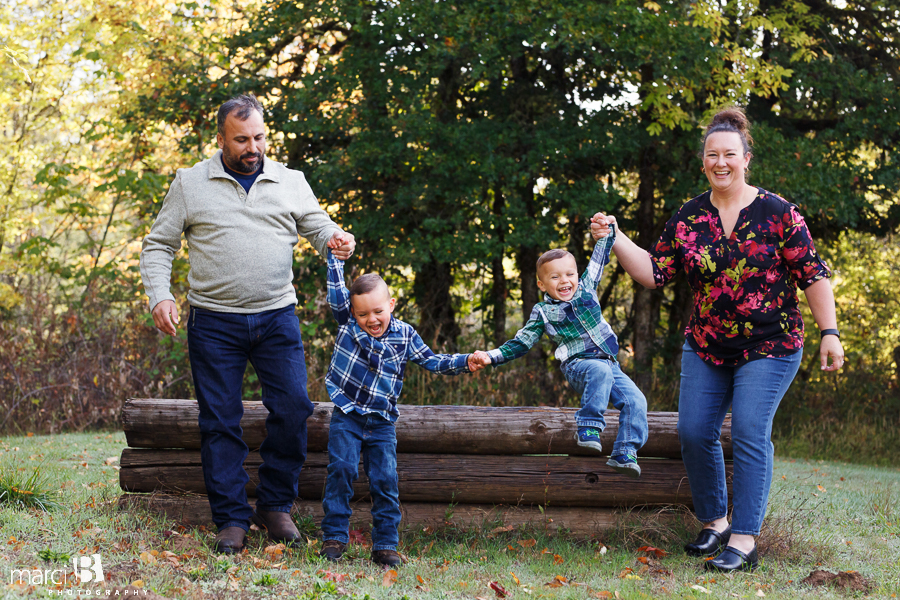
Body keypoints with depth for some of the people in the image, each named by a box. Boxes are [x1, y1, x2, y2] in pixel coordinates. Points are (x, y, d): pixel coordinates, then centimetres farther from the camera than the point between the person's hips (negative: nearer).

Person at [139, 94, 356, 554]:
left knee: (293, 409, -7)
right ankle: (232, 519, 9)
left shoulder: (291, 182, 9)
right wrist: (159, 296, -9)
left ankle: (275, 507, 10)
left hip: (277, 318, 1)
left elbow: (318, 226, 11)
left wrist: (337, 240, -13)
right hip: (214, 323, -1)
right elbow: (158, 245, 7)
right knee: (220, 422, 0)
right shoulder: (190, 184, 4)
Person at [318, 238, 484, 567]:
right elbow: (336, 291, -3)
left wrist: (465, 362, -5)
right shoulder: (347, 323, 1)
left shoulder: (404, 335, 2)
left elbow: (433, 361, 6)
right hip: (347, 416, -1)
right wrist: (336, 257, -5)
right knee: (341, 470, -9)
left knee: (385, 481, -2)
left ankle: (385, 545, 4)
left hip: (382, 422, 1)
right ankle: (335, 536, 2)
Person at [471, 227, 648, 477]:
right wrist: (491, 356, -2)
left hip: (610, 364, 4)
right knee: (600, 371, -39)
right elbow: (521, 343, 7)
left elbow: (598, 259, 19)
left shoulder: (586, 288, 10)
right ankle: (588, 426, -31)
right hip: (578, 365, -4)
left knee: (636, 401, -16)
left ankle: (624, 453, -14)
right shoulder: (542, 312, 3)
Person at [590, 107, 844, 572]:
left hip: (769, 347, -4)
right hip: (705, 348, 5)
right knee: (694, 432, 1)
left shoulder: (777, 213, -9)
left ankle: (743, 542, -12)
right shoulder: (687, 219, 1)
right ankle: (714, 522, 20)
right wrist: (614, 240, -10)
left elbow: (813, 275, -7)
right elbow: (654, 272, 2)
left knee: (749, 432, -14)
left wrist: (829, 332, -12)